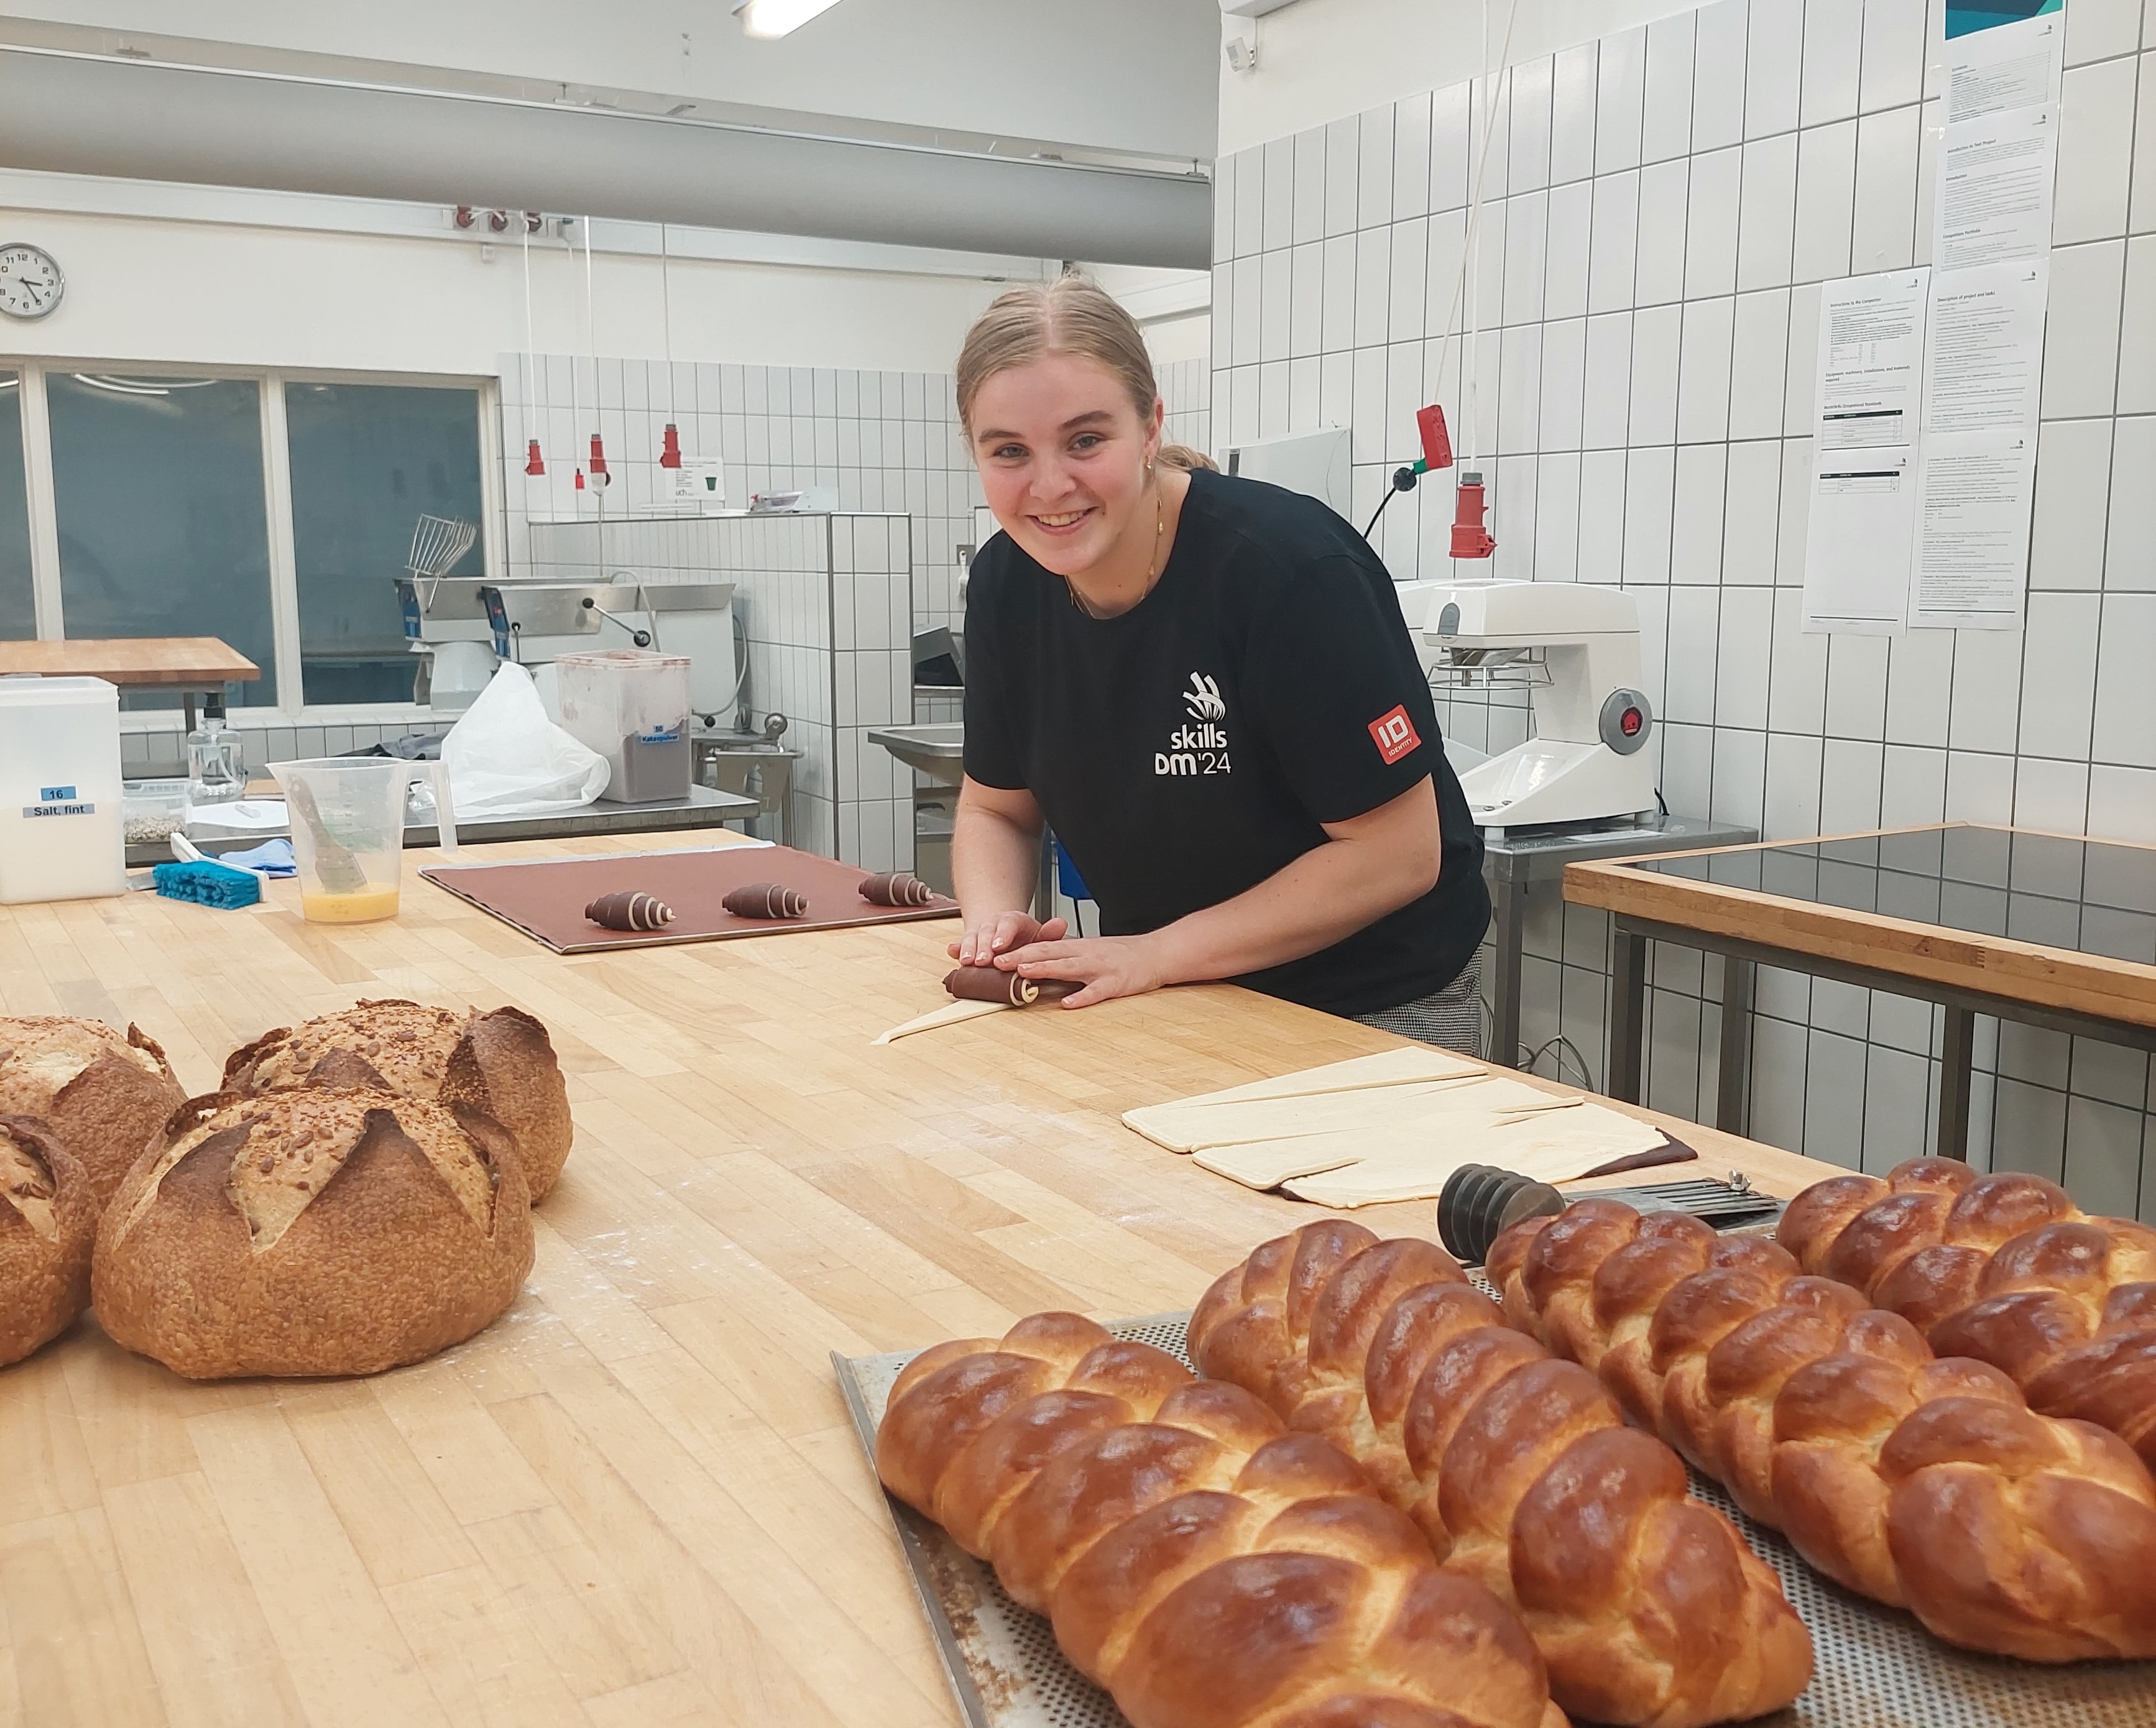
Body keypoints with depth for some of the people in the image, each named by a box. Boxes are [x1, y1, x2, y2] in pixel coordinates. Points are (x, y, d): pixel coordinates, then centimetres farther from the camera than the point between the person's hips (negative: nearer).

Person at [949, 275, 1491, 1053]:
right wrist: (993, 918, -15)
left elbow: (1396, 853, -21)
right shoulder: (1006, 581, -5)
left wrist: (1159, 954, -23)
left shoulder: (1291, 566, -24)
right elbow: (995, 810, 7)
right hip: (1166, 998, 5)